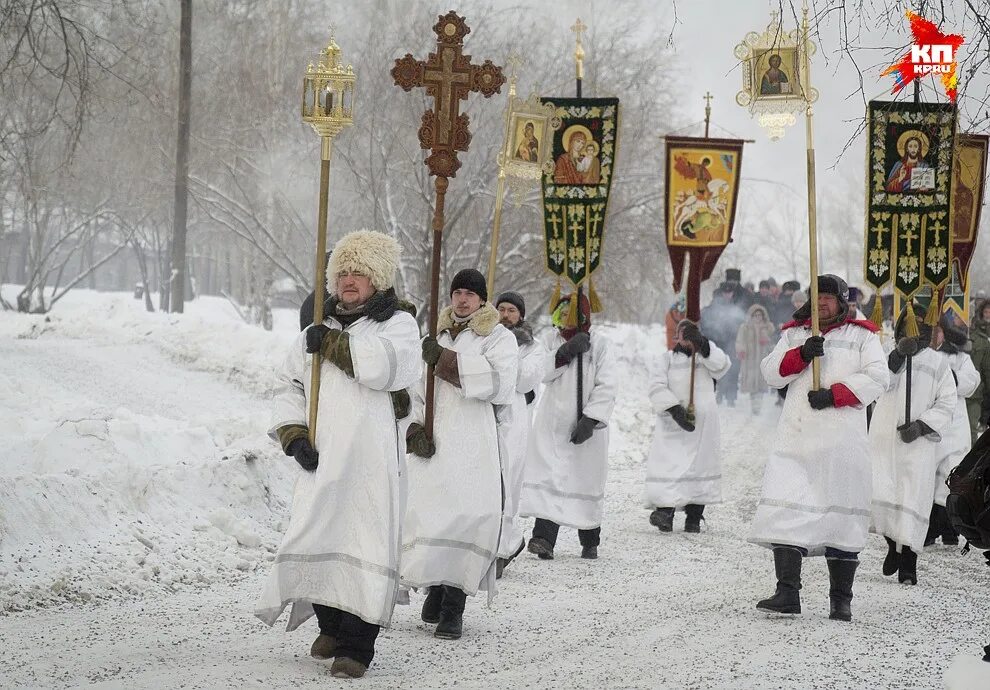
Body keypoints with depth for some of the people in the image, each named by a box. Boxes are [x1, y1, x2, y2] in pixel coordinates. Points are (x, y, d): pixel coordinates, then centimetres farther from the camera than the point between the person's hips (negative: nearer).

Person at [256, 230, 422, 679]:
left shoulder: (398, 324, 4)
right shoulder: (318, 329, 18)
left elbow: (386, 366, -18)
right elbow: (288, 385, 17)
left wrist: (333, 344, -10)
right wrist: (293, 435, 2)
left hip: (372, 460, -4)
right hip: (322, 457, 4)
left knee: (365, 545, -8)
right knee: (314, 537, 4)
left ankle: (356, 646, -3)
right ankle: (333, 625, 25)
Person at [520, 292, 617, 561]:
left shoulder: (598, 344, -3)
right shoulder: (550, 339, 5)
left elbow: (606, 386, -8)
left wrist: (591, 419, -17)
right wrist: (563, 354, -20)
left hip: (586, 427, -1)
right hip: (552, 423, 1)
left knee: (587, 481, 8)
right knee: (548, 478, -13)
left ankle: (590, 541, 24)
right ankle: (544, 537, -22)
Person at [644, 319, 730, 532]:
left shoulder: (707, 355, 15)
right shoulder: (669, 357, 13)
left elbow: (721, 365, -9)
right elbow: (657, 387, -1)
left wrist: (702, 344, -24)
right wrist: (673, 408, -17)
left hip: (702, 422, 1)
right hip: (672, 421, -1)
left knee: (700, 464, 1)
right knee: (668, 463, -15)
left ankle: (694, 518, 6)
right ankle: (665, 509, -20)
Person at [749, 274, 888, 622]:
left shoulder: (861, 335, 10)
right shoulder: (794, 334, 20)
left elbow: (876, 378, -3)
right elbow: (771, 372, 8)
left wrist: (834, 394, -14)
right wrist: (801, 354, -10)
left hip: (841, 440, -2)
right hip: (795, 438, 2)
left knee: (841, 514, -1)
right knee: (785, 512, -10)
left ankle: (841, 598, 5)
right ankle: (787, 591, -12)